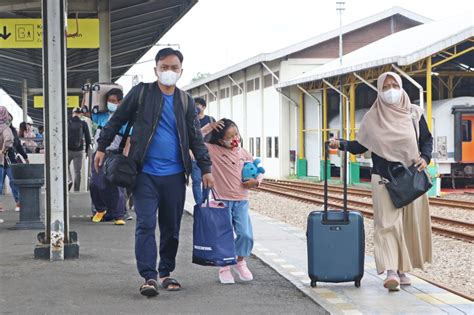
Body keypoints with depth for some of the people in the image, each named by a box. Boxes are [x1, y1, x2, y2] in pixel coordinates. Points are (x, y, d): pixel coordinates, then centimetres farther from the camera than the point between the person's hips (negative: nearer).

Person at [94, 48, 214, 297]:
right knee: (145, 225, -10)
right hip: (146, 173, -3)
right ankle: (149, 277, -9)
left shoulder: (185, 101, 9)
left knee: (171, 228, 9)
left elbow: (195, 138, 11)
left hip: (174, 175, 3)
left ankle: (165, 273, 23)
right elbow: (117, 120, 7)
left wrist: (206, 168, 5)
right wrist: (102, 147, 6)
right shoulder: (141, 93, 0)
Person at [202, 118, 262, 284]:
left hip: (241, 201, 3)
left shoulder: (243, 153, 9)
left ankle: (241, 262, 18)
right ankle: (224, 267, 12)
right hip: (222, 200, -3)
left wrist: (256, 181, -3)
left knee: (245, 234, -6)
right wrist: (208, 128, -12)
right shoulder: (213, 150, -3)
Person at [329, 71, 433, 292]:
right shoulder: (372, 118, 4)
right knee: (387, 222, -11)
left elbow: (427, 139, 11)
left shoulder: (414, 114, 6)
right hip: (384, 178, -2)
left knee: (409, 223, 4)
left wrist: (425, 158, -6)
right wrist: (341, 144, -9)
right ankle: (390, 271, -19)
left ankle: (402, 269, 15)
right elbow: (361, 145, 6)